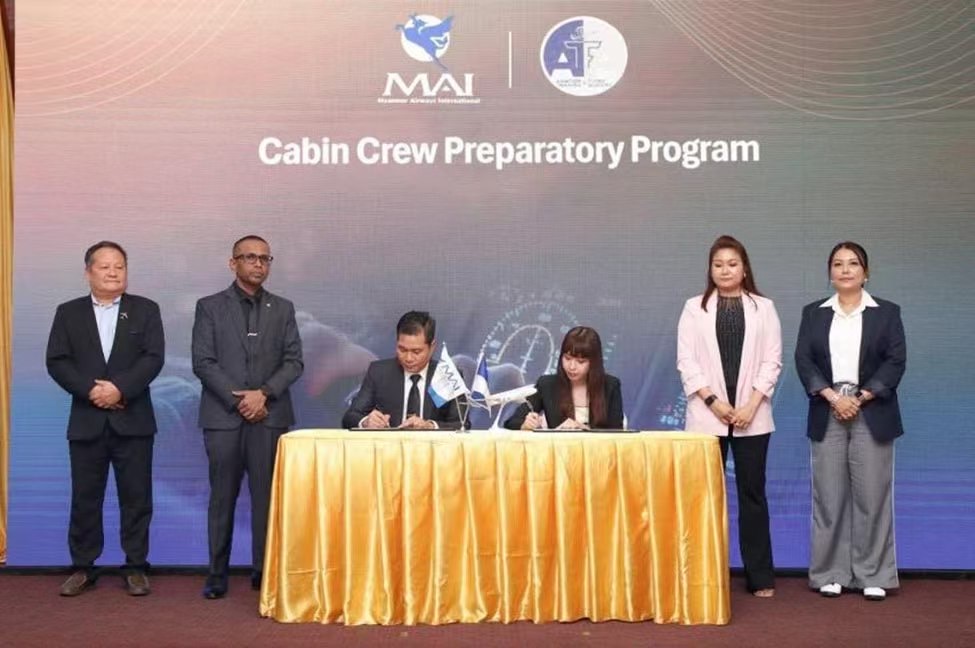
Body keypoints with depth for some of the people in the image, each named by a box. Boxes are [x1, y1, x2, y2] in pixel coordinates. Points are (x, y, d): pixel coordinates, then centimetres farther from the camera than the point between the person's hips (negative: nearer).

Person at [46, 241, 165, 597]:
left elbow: (153, 358, -6)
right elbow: (57, 362, -1)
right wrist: (91, 390, -15)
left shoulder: (145, 310, 5)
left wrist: (120, 388, -18)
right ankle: (83, 567, 18)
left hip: (132, 420, -1)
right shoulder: (68, 312, 8)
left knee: (136, 497, 3)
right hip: (86, 420, 1)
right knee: (84, 498, 7)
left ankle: (136, 567, 12)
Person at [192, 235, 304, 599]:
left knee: (267, 496, 0)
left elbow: (294, 362, 5)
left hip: (270, 416, 1)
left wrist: (263, 393, -10)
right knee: (222, 497, 3)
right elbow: (202, 362, -2)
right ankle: (217, 574, 9)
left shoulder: (283, 308, 12)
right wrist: (238, 399, -11)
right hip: (223, 416, -1)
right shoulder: (210, 307, 6)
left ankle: (264, 571, 7)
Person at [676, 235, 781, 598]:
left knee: (753, 493, 3)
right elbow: (686, 360, 0)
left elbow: (772, 360, 2)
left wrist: (751, 405, -9)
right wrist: (713, 400, -10)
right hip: (707, 415, 0)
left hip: (752, 415, 0)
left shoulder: (763, 307, 8)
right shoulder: (695, 308, 7)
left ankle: (760, 577, 9)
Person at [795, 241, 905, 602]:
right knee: (829, 496, 2)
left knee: (872, 495, 0)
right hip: (827, 415, 1)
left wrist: (860, 398, -11)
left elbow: (896, 361, -2)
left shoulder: (887, 312, 6)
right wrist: (833, 397, -12)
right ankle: (832, 573, 10)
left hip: (872, 415, -1)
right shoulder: (814, 313, 10)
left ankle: (873, 575, 9)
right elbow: (804, 360, 1)